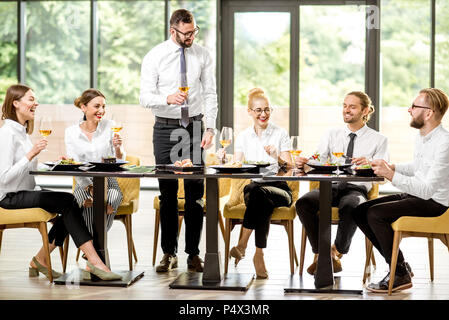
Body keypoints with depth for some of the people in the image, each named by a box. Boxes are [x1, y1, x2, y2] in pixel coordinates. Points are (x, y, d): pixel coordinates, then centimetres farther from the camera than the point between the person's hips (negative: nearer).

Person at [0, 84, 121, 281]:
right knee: (68, 201, -22)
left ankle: (40, 260, -1)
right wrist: (30, 155, -27)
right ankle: (93, 261, -27)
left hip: (26, 192, 10)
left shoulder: (22, 130, 16)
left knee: (69, 203, -9)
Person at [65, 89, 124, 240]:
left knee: (110, 200, -33)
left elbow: (119, 162, 3)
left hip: (108, 183, 1)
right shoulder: (71, 132, 2)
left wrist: (117, 148, -20)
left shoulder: (110, 126, 2)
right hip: (83, 184, -1)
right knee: (88, 205, -34)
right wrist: (91, 188, -16)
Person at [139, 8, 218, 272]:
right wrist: (168, 98, -26)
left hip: (195, 127, 1)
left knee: (196, 192, -1)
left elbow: (210, 94, 5)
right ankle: (169, 253, 10)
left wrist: (210, 128, -5)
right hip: (165, 128, -1)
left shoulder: (203, 56, 3)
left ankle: (194, 253, 6)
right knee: (168, 192, 2)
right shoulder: (155, 57, -2)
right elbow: (145, 97, -5)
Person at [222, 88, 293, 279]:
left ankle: (242, 244, -32)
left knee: (259, 193, -37)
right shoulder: (243, 137, 13)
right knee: (264, 203, -36)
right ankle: (259, 255, -33)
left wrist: (278, 158, -21)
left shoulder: (280, 134, 5)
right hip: (252, 188, 2)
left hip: (279, 188, -1)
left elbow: (290, 169, -1)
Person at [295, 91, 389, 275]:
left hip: (356, 189, -3)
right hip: (330, 186, 3)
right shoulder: (331, 135, 18)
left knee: (350, 207, -39)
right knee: (303, 203, -28)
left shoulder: (378, 140, 9)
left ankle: (337, 252, -16)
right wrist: (303, 163, -20)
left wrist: (369, 164, -26)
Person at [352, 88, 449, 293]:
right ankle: (400, 265, 8)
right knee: (360, 212, 0)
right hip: (415, 194, 10)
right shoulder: (421, 137, 7)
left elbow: (427, 189, -27)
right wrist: (390, 167, 6)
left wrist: (391, 175, -27)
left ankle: (401, 275, -9)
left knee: (375, 214, -23)